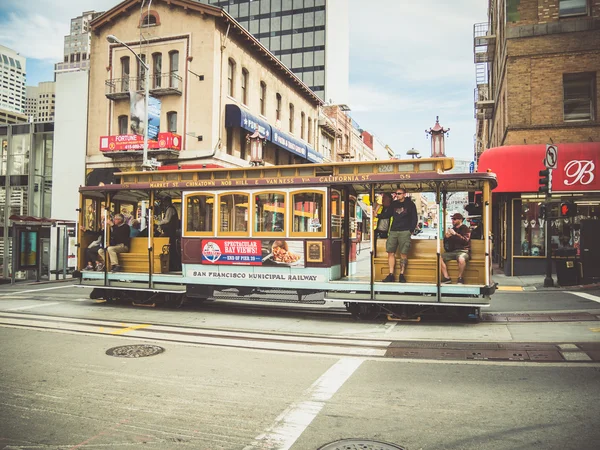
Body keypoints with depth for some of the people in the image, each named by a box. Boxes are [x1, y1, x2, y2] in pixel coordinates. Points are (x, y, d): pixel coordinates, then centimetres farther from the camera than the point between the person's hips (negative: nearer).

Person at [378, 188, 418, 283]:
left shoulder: (410, 204, 4)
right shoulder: (394, 204, 15)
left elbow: (414, 218, 3)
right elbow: (387, 214, 17)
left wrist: (411, 230, -5)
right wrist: (378, 215, 1)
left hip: (405, 232, -4)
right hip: (393, 231, 4)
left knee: (403, 254, -5)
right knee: (391, 253, -1)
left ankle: (401, 275, 3)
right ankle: (391, 275, 2)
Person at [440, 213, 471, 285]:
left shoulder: (465, 229, 3)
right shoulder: (451, 229, 19)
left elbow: (465, 240, -13)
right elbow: (446, 244, 20)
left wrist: (455, 234, -18)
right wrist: (446, 237, -2)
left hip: (462, 251, -6)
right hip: (452, 251, 6)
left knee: (461, 259, -39)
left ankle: (460, 278, -18)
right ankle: (446, 278, -16)